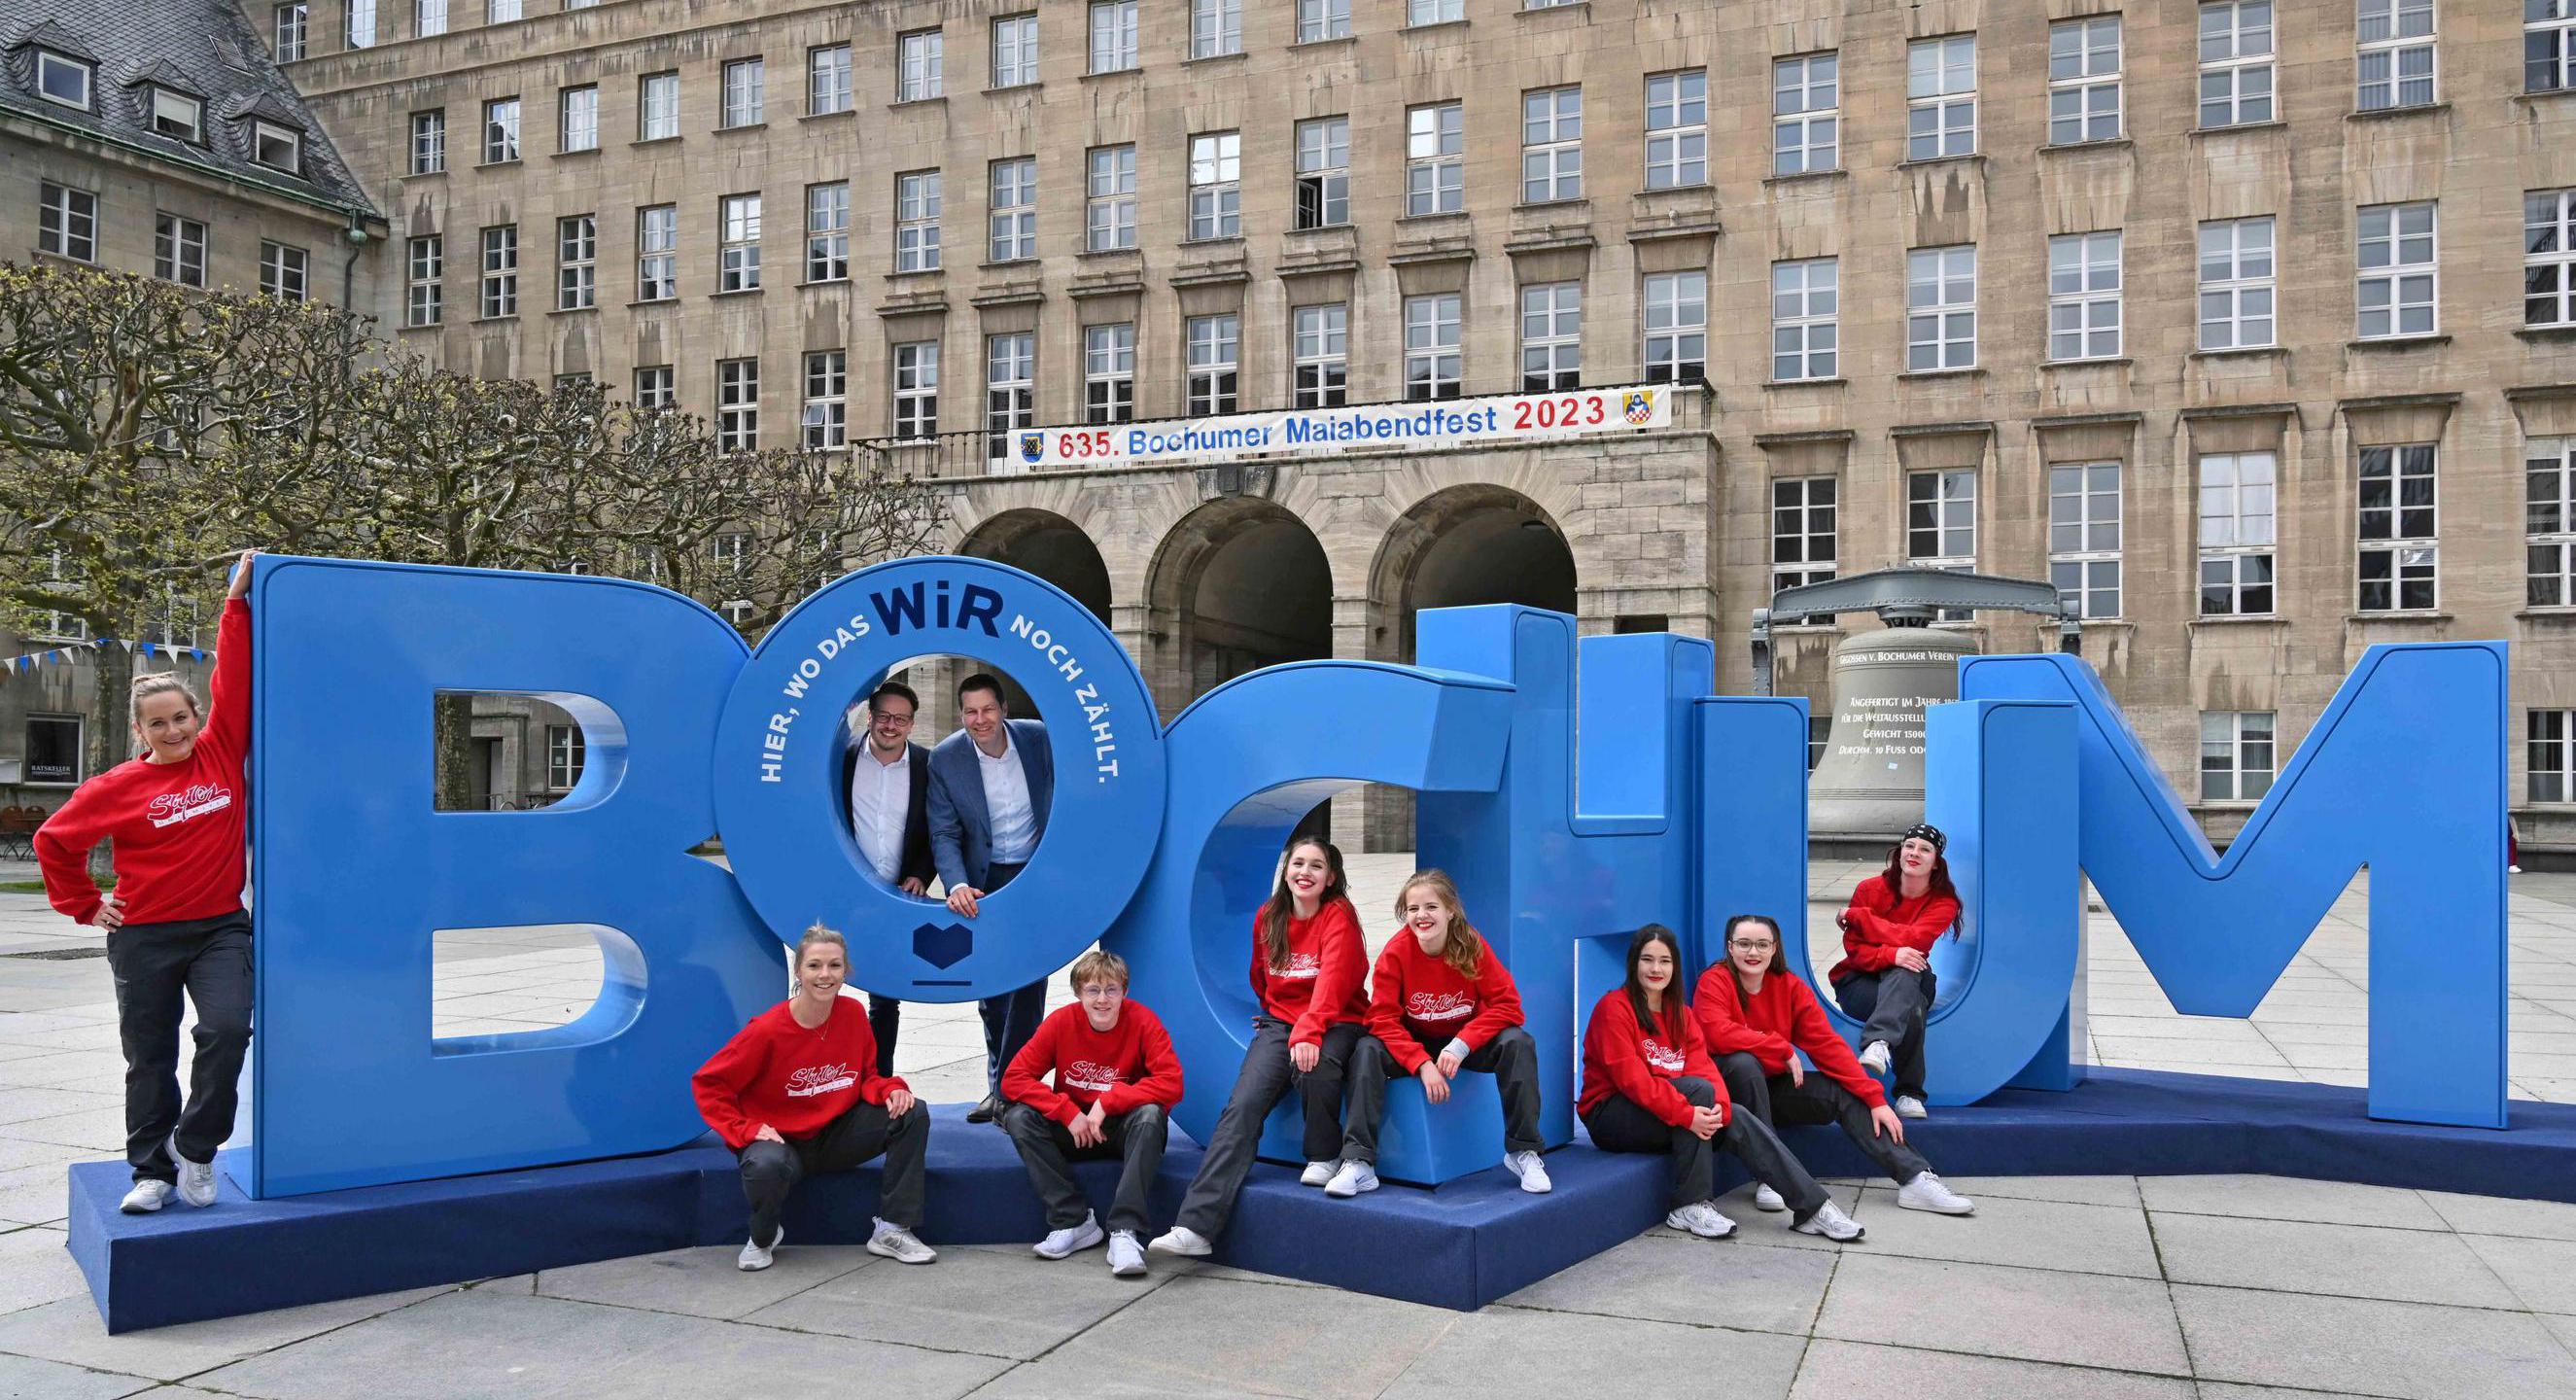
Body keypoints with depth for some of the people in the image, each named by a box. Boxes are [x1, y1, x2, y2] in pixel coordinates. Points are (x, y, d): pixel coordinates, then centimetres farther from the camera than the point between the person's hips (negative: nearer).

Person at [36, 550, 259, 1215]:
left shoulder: (222, 754, 0)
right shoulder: (120, 786, -4)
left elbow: (234, 679, -4)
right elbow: (54, 840, 6)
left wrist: (238, 603, -7)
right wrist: (86, 906, 6)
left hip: (221, 928, 1)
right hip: (144, 937, 0)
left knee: (228, 1029, -17)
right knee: (149, 1058, 9)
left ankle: (194, 1146, 3)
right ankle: (153, 1171, 22)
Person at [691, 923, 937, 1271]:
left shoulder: (852, 1015, -7)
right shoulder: (767, 1030, -19)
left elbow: (867, 1076, 7)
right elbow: (707, 1083, -11)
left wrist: (890, 1090, -16)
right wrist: (747, 1130, -21)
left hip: (837, 1135, 4)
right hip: (782, 1140, -4)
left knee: (913, 1112, -16)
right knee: (766, 1166, -40)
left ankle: (892, 1230, -9)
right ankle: (763, 1238, -3)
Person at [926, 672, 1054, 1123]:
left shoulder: (1039, 738, -10)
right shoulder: (945, 757, -10)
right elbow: (944, 833, -9)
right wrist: (957, 886, -26)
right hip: (985, 881, 1)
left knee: (1028, 983, -6)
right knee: (990, 987, 9)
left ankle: (1009, 1089, -1)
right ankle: (999, 1086, 22)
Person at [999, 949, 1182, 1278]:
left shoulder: (1142, 1021, -16)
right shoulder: (1061, 1022, -11)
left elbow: (1171, 1084, -24)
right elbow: (1013, 1078, -13)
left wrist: (1108, 1101, -28)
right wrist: (1069, 1113, -23)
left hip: (1125, 1130, -2)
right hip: (1075, 1130, 3)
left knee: (1150, 1115, -34)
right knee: (1018, 1118, -21)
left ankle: (1125, 1231, -33)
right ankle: (1073, 1221, -18)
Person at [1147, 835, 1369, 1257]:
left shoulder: (1339, 917, -9)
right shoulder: (1268, 918, 8)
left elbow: (1333, 980, -25)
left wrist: (1307, 1032, -38)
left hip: (1336, 1022, -4)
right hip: (1280, 1022, 4)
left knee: (1312, 1064, -39)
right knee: (1243, 1103, -19)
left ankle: (1324, 1157, -9)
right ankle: (1195, 1226, -29)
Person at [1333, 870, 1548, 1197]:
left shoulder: (1473, 946, -18)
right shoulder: (1396, 951, -19)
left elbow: (1507, 1005, -19)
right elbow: (1383, 1018, -18)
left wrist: (1461, 1046, -29)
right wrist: (1422, 1064, -30)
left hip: (1467, 1043, 0)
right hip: (1415, 1044, 0)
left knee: (1518, 1044, -27)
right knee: (1367, 1051, -27)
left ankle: (1523, 1151, -15)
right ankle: (1359, 1163, -27)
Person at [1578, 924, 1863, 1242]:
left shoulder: (1681, 1014, 13)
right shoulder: (1614, 1007, -11)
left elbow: (1702, 1065, -2)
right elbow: (1630, 1077, -21)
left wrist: (1719, 1106, -24)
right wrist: (1686, 1114, -30)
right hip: (1610, 1115, -6)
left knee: (1737, 1119, -16)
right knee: (1698, 1089, -28)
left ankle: (1812, 1207, -14)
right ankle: (1690, 1205, -25)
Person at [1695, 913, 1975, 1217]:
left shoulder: (1790, 986, 0)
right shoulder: (1714, 982, -13)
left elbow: (1827, 1044, -5)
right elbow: (1719, 1033, -31)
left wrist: (1875, 1098, -12)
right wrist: (1783, 1050, -24)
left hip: (1770, 1086, 5)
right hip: (1726, 1085, -5)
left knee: (1845, 1093, -12)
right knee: (1744, 1061, -36)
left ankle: (1915, 1178, -15)